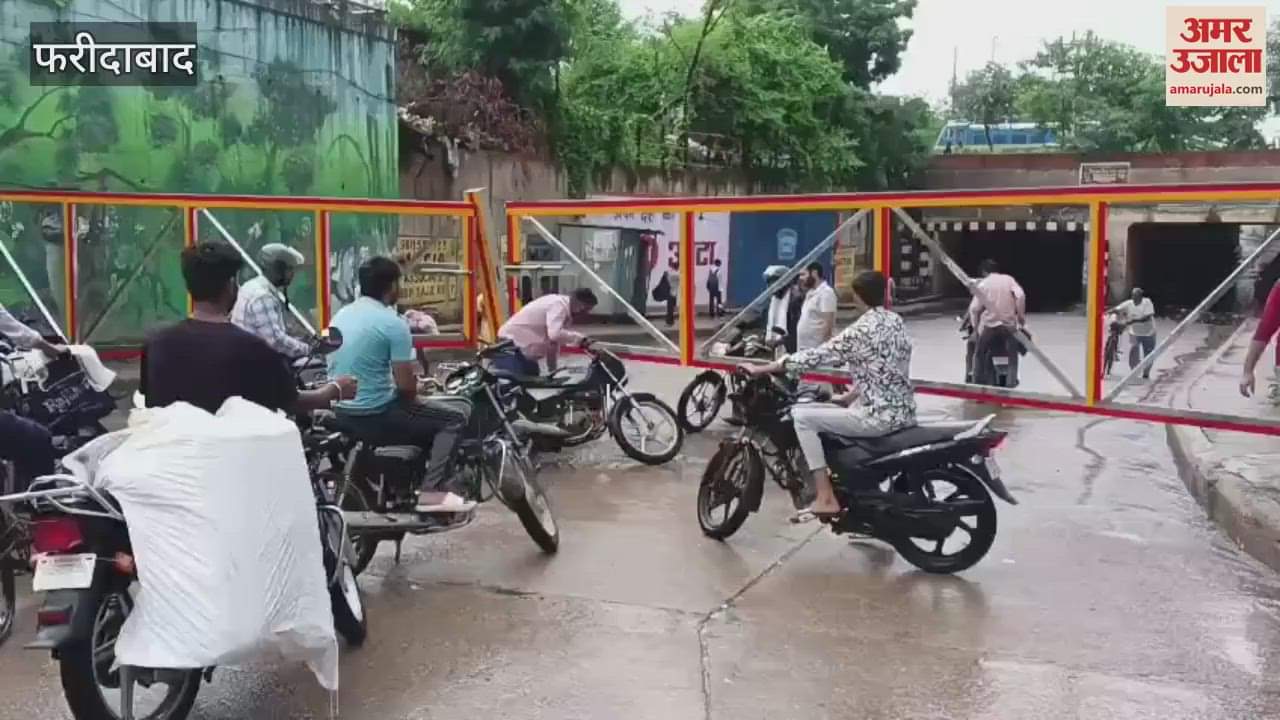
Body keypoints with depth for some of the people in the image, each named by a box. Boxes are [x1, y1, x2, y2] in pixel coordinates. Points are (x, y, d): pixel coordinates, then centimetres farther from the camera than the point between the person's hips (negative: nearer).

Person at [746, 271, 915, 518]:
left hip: (881, 417, -9)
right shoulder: (895, 320, 10)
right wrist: (850, 396, 19)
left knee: (801, 415, -6)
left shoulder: (860, 331, -16)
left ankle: (826, 497, -9)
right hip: (904, 412, 9)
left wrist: (761, 369, -9)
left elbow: (815, 357, -15)